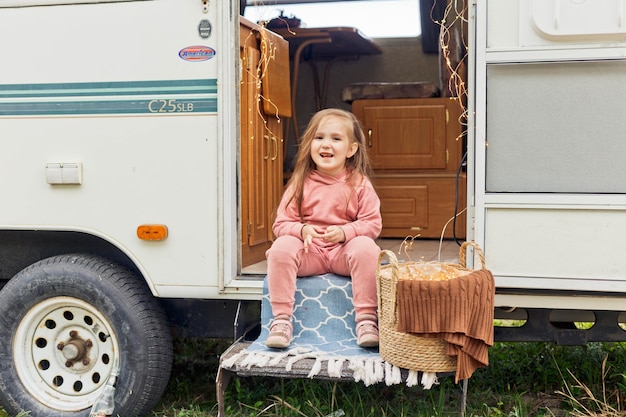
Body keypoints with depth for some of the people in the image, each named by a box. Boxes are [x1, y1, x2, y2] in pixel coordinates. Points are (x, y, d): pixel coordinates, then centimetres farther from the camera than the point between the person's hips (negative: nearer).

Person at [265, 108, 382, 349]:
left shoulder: (359, 183, 1)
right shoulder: (300, 184, 4)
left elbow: (373, 223, -3)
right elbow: (281, 223, 2)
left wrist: (344, 232, -21)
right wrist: (302, 230, -20)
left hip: (344, 251, -1)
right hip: (308, 251, 1)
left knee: (366, 247, -31)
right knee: (281, 247, -27)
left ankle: (366, 319, -22)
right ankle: (281, 320, -20)